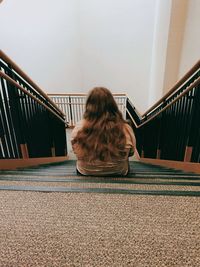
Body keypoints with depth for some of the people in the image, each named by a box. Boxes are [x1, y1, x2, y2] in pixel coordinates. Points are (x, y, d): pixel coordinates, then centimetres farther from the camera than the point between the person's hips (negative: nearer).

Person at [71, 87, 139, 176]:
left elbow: (75, 150, -5)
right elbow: (131, 152, -7)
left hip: (85, 173, 1)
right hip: (118, 174, 0)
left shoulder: (79, 128, -26)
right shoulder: (125, 129, -27)